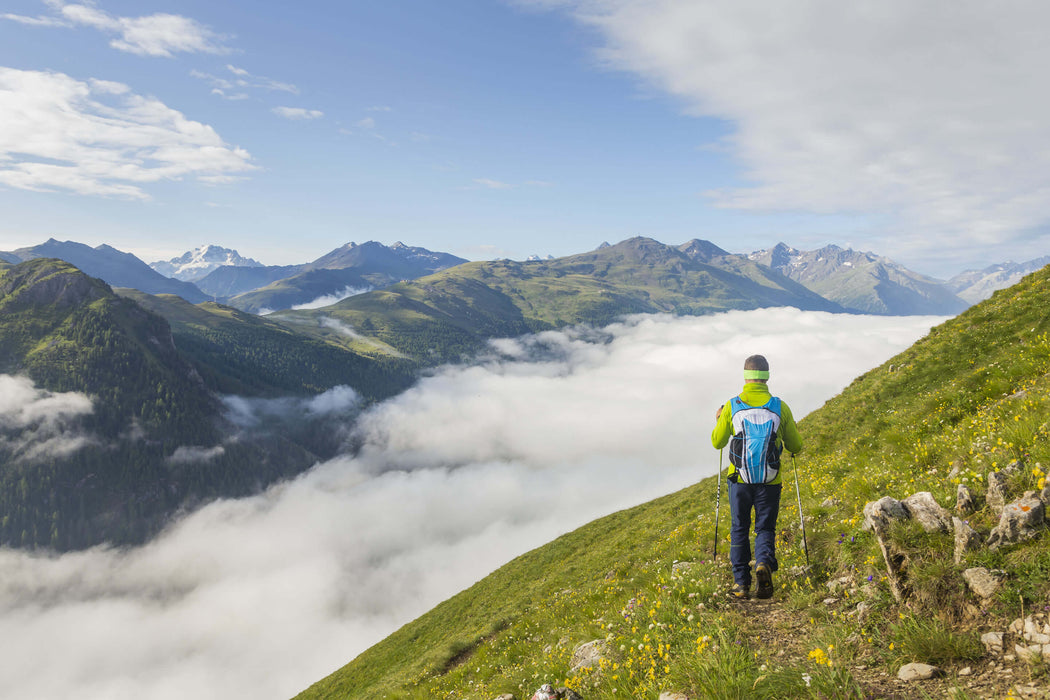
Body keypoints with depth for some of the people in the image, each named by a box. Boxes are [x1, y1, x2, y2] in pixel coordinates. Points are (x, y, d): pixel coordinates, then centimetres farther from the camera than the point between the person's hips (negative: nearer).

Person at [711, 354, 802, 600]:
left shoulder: (731, 406, -5)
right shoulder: (780, 407, -4)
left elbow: (717, 443, 7)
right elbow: (795, 447, 6)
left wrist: (718, 421, 25)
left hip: (740, 480, 0)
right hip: (770, 482, 0)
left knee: (739, 529, 15)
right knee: (765, 528, 13)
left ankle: (741, 584, 14)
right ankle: (764, 564, -16)